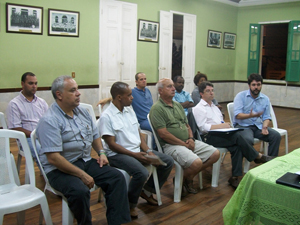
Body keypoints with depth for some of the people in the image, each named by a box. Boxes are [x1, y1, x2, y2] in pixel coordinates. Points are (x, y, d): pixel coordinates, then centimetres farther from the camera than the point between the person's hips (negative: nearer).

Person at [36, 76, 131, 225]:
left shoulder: (83, 112, 9)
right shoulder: (49, 121, -16)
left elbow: (95, 134, 24)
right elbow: (53, 158, -22)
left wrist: (101, 152, 4)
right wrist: (82, 175, -22)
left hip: (86, 161, 7)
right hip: (60, 169, -7)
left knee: (117, 177, -10)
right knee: (80, 191, -34)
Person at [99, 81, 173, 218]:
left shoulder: (130, 111, 10)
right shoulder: (106, 117, -13)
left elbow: (139, 134, 13)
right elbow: (111, 144, -16)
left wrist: (147, 151, -3)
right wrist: (134, 155, -20)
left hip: (137, 150, 8)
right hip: (117, 154, -8)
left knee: (168, 162, -1)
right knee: (142, 173, -34)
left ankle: (147, 191, 16)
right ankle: (130, 205, -7)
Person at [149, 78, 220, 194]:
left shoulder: (178, 105, 19)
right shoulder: (157, 108, -9)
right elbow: (163, 133, -16)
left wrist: (191, 138, 0)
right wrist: (184, 144, -13)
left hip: (188, 142, 9)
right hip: (171, 145, -9)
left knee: (215, 153, 0)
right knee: (196, 162, -30)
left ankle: (188, 177, 12)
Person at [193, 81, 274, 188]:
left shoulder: (214, 106, 26)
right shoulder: (199, 108, 0)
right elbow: (203, 127, -12)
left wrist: (226, 125, 2)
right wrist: (221, 126, -15)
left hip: (220, 134, 7)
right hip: (208, 136, -7)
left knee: (237, 146, -23)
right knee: (237, 136, -25)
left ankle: (235, 177, -23)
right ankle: (258, 156, -8)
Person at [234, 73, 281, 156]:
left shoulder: (265, 99, 11)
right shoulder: (240, 96, -3)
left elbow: (266, 117, 12)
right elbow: (238, 115, -14)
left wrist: (264, 127, -10)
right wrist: (250, 115, -33)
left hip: (258, 126, 5)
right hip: (243, 126, -5)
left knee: (276, 136, -17)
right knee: (248, 139, -36)